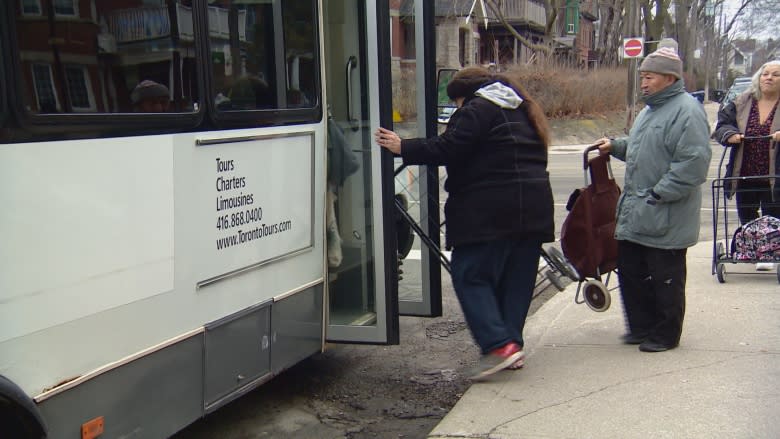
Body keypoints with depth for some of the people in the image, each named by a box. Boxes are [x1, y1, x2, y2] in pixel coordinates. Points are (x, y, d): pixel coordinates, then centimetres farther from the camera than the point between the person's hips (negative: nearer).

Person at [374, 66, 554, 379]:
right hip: (534, 209, 9)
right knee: (517, 278, 12)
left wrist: (403, 148, -5)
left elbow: (448, 149, -13)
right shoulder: (522, 110, 22)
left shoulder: (477, 109, -6)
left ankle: (499, 345, -12)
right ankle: (513, 345, 15)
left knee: (470, 275, -3)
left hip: (492, 211, -9)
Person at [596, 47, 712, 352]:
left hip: (666, 220, -9)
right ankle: (642, 327, 30)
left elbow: (693, 163, -23)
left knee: (665, 278, 3)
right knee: (630, 271, 15)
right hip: (635, 214, 10)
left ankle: (665, 335, 17)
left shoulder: (687, 111, -16)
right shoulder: (650, 109, 16)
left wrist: (658, 195, -23)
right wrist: (615, 146, 12)